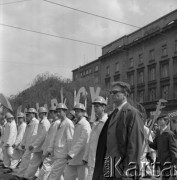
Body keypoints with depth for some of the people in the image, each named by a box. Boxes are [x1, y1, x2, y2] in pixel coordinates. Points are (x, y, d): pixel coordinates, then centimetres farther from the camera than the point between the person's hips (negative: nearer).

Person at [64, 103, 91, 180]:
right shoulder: (77, 124, 16)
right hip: (74, 159, 9)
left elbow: (82, 141, -21)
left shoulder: (85, 125, -12)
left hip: (82, 159, -9)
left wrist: (71, 153, -24)